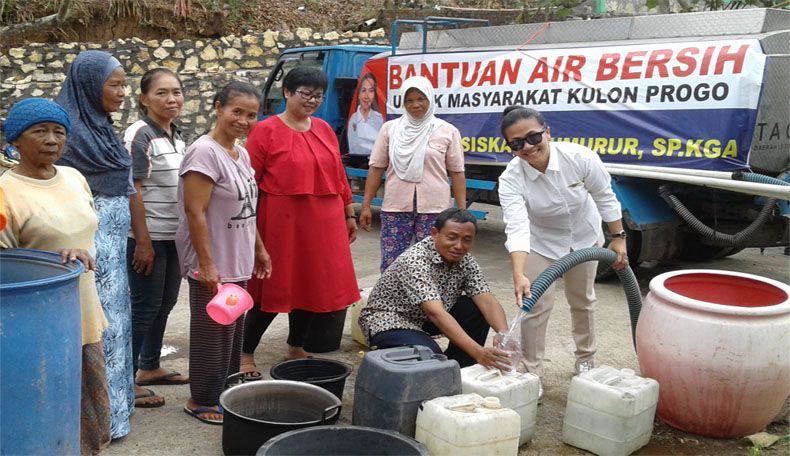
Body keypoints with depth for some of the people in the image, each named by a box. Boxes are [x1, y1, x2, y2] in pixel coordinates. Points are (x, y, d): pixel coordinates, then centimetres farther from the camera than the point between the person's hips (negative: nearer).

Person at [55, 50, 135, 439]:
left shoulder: (100, 125, 11)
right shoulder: (68, 127, -14)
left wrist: (129, 239, 18)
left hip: (112, 241, 9)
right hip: (88, 243, -9)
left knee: (111, 316, 15)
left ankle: (114, 398, 28)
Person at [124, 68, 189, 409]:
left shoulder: (176, 135, 11)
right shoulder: (140, 134, -13)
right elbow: (132, 190, -17)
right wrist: (143, 241, -18)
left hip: (173, 236, 8)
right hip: (148, 237, -8)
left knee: (165, 303, 15)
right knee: (144, 307, -1)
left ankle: (150, 367, 30)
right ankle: (128, 380, 10)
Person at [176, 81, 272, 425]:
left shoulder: (241, 153, 9)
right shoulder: (205, 152, -17)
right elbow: (195, 212, -21)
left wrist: (259, 249, 19)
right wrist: (206, 264, -24)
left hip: (237, 262, 9)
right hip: (212, 265, -8)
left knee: (233, 329, 17)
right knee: (213, 332, 3)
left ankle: (224, 392, 32)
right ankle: (201, 401, 18)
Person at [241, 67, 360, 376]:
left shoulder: (324, 129, 12)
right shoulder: (266, 131, -5)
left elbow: (339, 175, 16)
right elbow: (249, 180, -7)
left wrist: (348, 214, 16)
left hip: (323, 223, 6)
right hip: (281, 222, -6)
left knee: (312, 287, 13)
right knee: (274, 290, 0)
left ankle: (296, 350, 31)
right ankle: (245, 354, 16)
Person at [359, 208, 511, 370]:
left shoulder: (464, 260, -8)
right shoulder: (415, 260, -31)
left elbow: (487, 301, -16)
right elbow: (436, 313, -41)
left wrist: (504, 334, -37)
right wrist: (477, 352, -51)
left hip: (423, 319, 7)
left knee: (478, 310, -13)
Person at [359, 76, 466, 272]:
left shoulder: (447, 131, 3)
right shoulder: (390, 129, 7)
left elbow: (457, 173, 4)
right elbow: (376, 168, 8)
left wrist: (462, 210, 0)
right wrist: (366, 205, 4)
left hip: (433, 208, -1)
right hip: (396, 207, 1)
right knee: (390, 265, 3)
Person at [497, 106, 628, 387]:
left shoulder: (579, 157, -32)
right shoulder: (511, 179, -32)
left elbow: (605, 197, -15)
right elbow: (517, 228, -43)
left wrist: (618, 237, -9)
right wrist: (519, 275, -56)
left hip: (584, 236, 1)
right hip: (541, 242, -1)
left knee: (582, 301, 17)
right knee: (537, 306, -7)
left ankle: (585, 359, 40)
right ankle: (532, 374, 8)